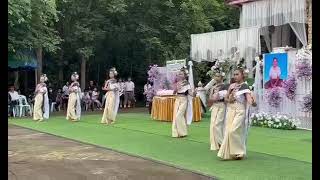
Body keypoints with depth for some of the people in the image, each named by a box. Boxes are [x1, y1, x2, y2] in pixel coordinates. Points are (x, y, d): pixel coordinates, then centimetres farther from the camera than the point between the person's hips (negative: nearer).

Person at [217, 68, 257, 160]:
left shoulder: (245, 86, -6)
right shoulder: (231, 86, 10)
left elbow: (249, 98, -20)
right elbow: (225, 98, 16)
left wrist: (253, 102, -40)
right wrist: (229, 100, -6)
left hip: (240, 111, -6)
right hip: (230, 111, 6)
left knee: (233, 131, -13)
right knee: (228, 131, 4)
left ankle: (238, 152, 4)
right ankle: (230, 153, 15)